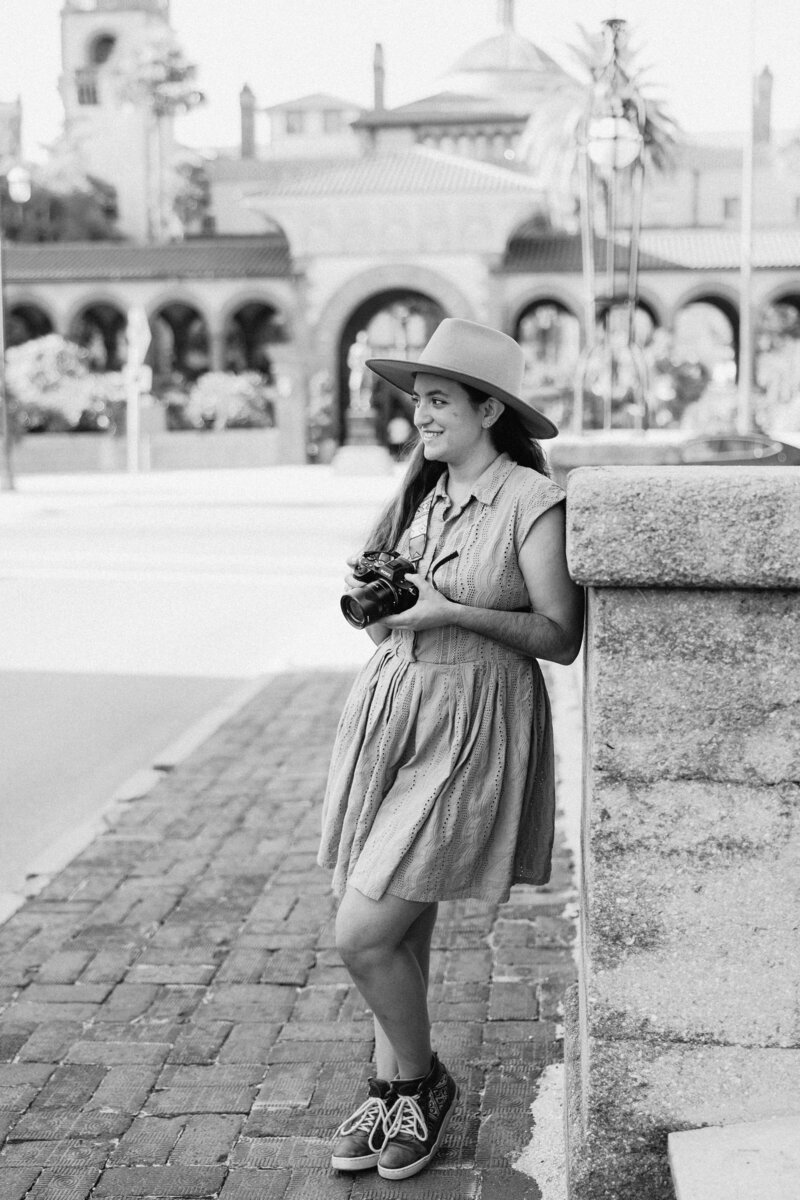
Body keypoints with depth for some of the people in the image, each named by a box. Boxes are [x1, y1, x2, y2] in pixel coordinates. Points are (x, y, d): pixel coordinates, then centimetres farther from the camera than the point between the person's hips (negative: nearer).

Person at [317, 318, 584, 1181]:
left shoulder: (531, 501, -10)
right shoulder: (420, 494, 10)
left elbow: (562, 639, -12)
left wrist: (454, 613, -17)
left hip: (470, 729, -6)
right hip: (388, 708, 6)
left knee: (362, 936, -6)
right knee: (399, 932, 13)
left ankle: (421, 1083, 18)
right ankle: (391, 1091, 29)